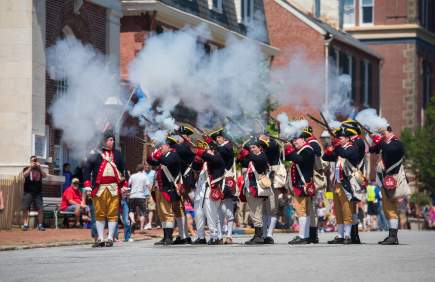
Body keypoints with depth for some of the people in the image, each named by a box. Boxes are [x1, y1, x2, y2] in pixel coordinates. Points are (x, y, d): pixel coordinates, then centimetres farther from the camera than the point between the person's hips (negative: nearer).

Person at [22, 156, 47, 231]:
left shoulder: (39, 169, 14)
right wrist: (30, 167, -13)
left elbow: (44, 175, -1)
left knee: (40, 209, -5)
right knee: (25, 208, -8)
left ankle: (40, 225, 1)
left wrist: (39, 168, -10)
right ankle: (25, 224, -5)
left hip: (38, 192, 1)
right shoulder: (27, 169, 9)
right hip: (28, 192, -1)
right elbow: (24, 175, -10)